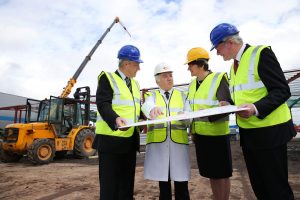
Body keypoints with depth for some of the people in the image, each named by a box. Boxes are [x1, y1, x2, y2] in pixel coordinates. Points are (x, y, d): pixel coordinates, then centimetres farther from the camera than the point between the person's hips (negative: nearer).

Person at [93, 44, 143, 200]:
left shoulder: (135, 83, 17)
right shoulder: (107, 78, -5)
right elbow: (103, 104, -18)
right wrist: (115, 119, -36)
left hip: (130, 140, 7)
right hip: (110, 139, -7)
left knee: (127, 183, 16)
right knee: (109, 184, 4)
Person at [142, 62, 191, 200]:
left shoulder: (182, 95, 16)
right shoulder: (152, 95, 12)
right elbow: (147, 106, -12)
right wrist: (152, 110, -36)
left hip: (179, 141, 1)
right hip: (158, 142, 0)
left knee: (181, 183, 1)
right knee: (163, 184, 9)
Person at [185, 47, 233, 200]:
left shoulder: (219, 79, -11)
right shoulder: (192, 84, 10)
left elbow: (227, 107, -17)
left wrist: (208, 116, -30)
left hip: (217, 134, -6)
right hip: (199, 134, 7)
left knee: (221, 172, 8)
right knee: (210, 172, 18)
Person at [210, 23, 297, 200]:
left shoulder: (261, 53, -10)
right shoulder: (234, 65, 14)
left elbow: (282, 91, -16)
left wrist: (256, 108, -29)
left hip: (269, 132, -8)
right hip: (248, 133, 8)